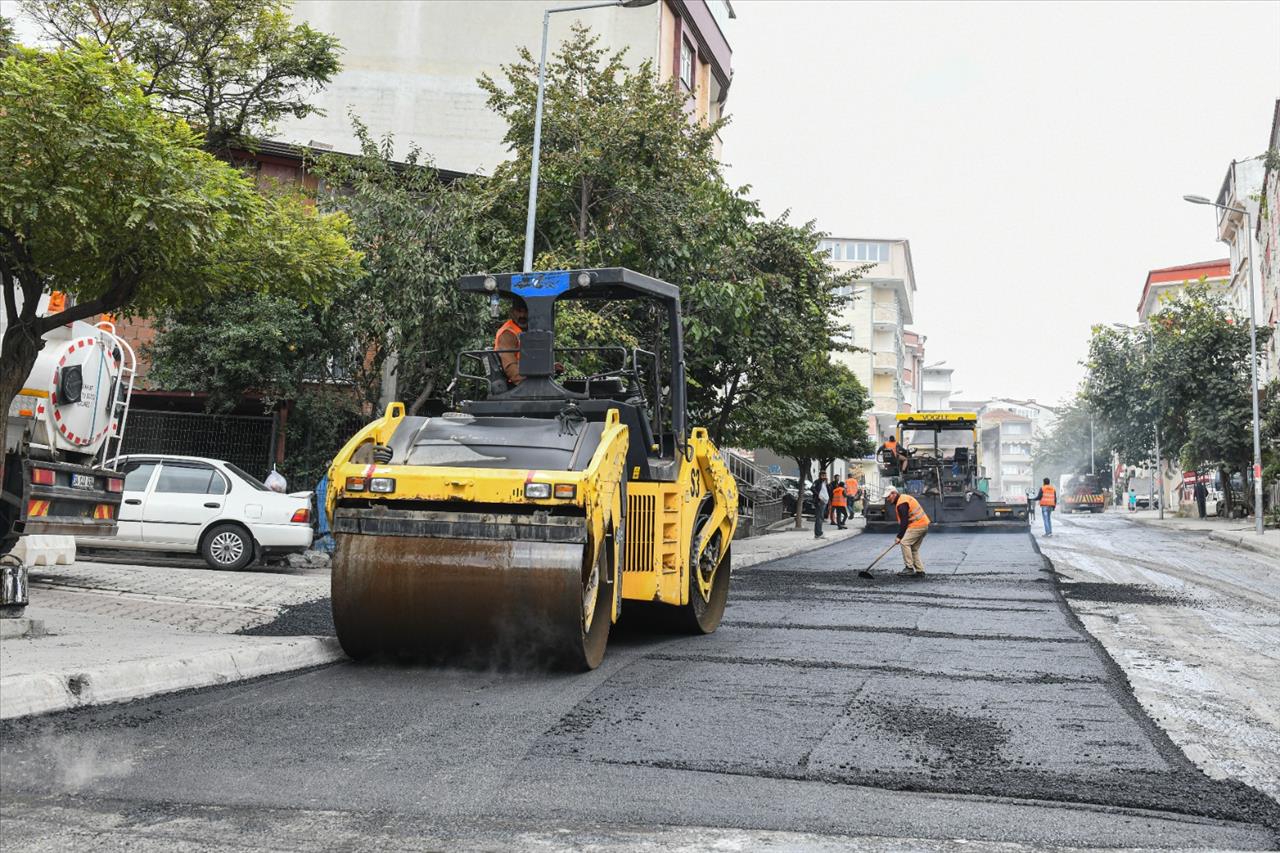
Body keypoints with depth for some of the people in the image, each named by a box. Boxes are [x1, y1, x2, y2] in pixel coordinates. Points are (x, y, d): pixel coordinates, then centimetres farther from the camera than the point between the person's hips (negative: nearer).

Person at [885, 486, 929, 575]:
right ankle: (920, 570, 12)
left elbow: (904, 522, -18)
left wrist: (899, 537, -13)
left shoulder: (901, 503, -16)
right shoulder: (904, 498, 18)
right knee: (914, 548, 13)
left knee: (904, 542, -14)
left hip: (917, 526, -10)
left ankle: (909, 567, -14)